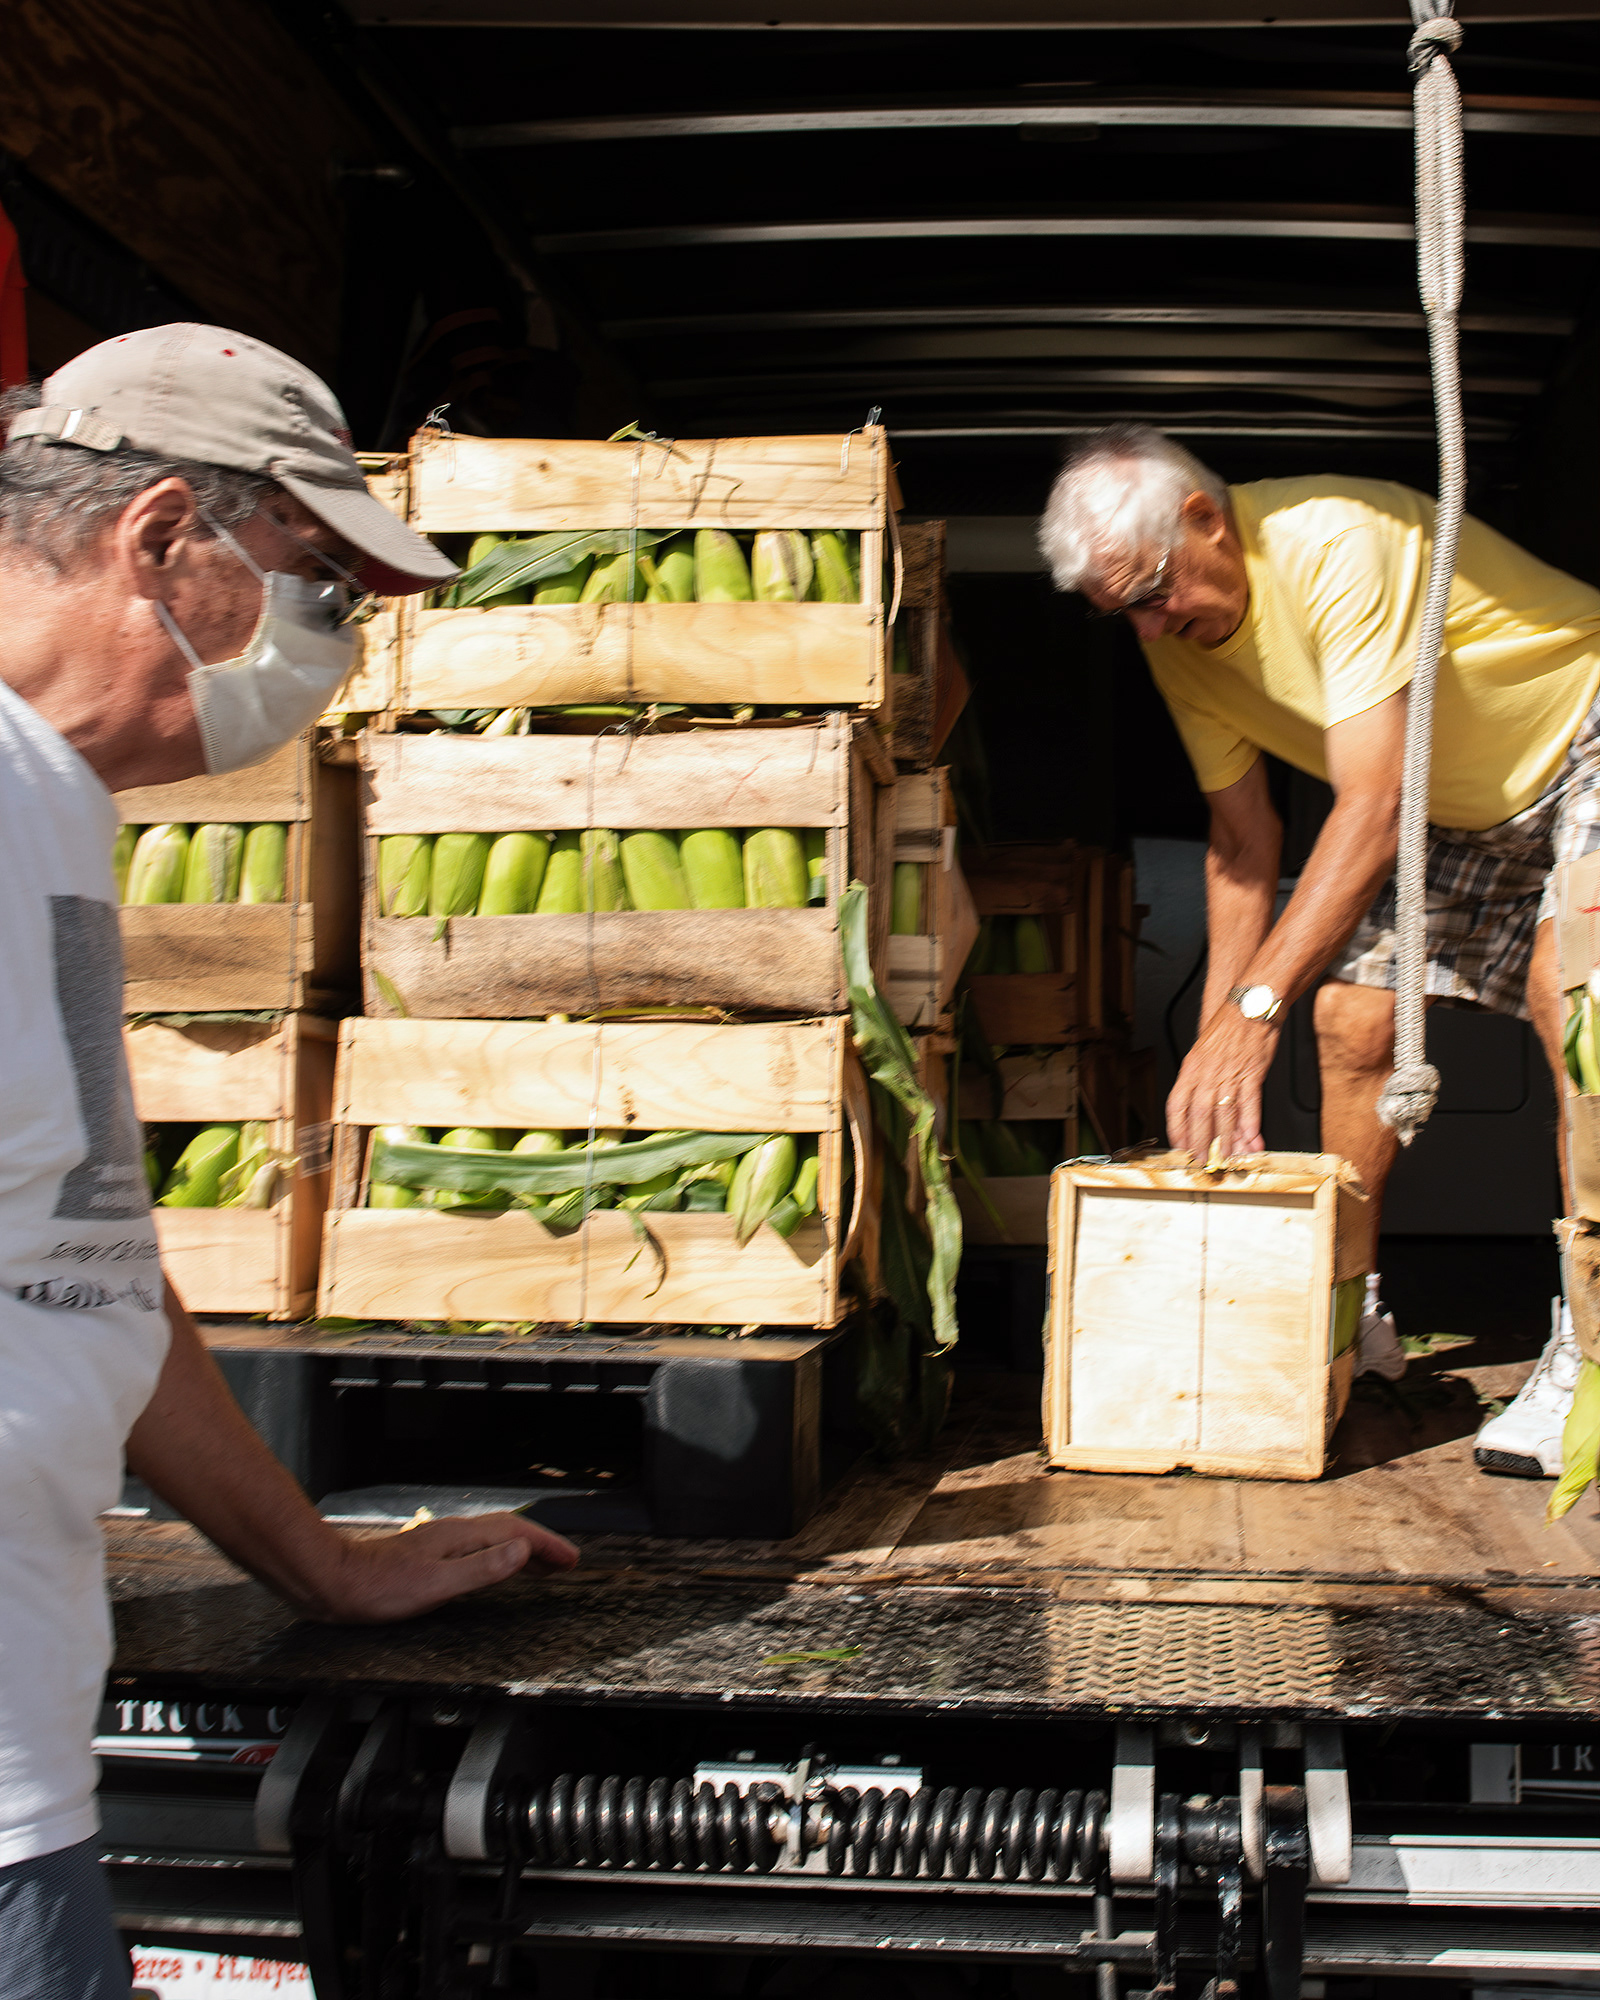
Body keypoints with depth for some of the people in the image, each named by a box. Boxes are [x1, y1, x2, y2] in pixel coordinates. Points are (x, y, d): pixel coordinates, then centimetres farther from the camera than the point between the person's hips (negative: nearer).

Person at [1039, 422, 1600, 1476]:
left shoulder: (1335, 541, -33)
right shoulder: (1178, 639, -7)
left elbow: (1371, 808, -37)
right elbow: (1245, 841, -1)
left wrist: (1255, 1007, -40)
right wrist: (1215, 1053, -7)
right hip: (1453, 812, 8)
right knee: (1353, 1019, -4)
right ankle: (1352, 1314, 11)